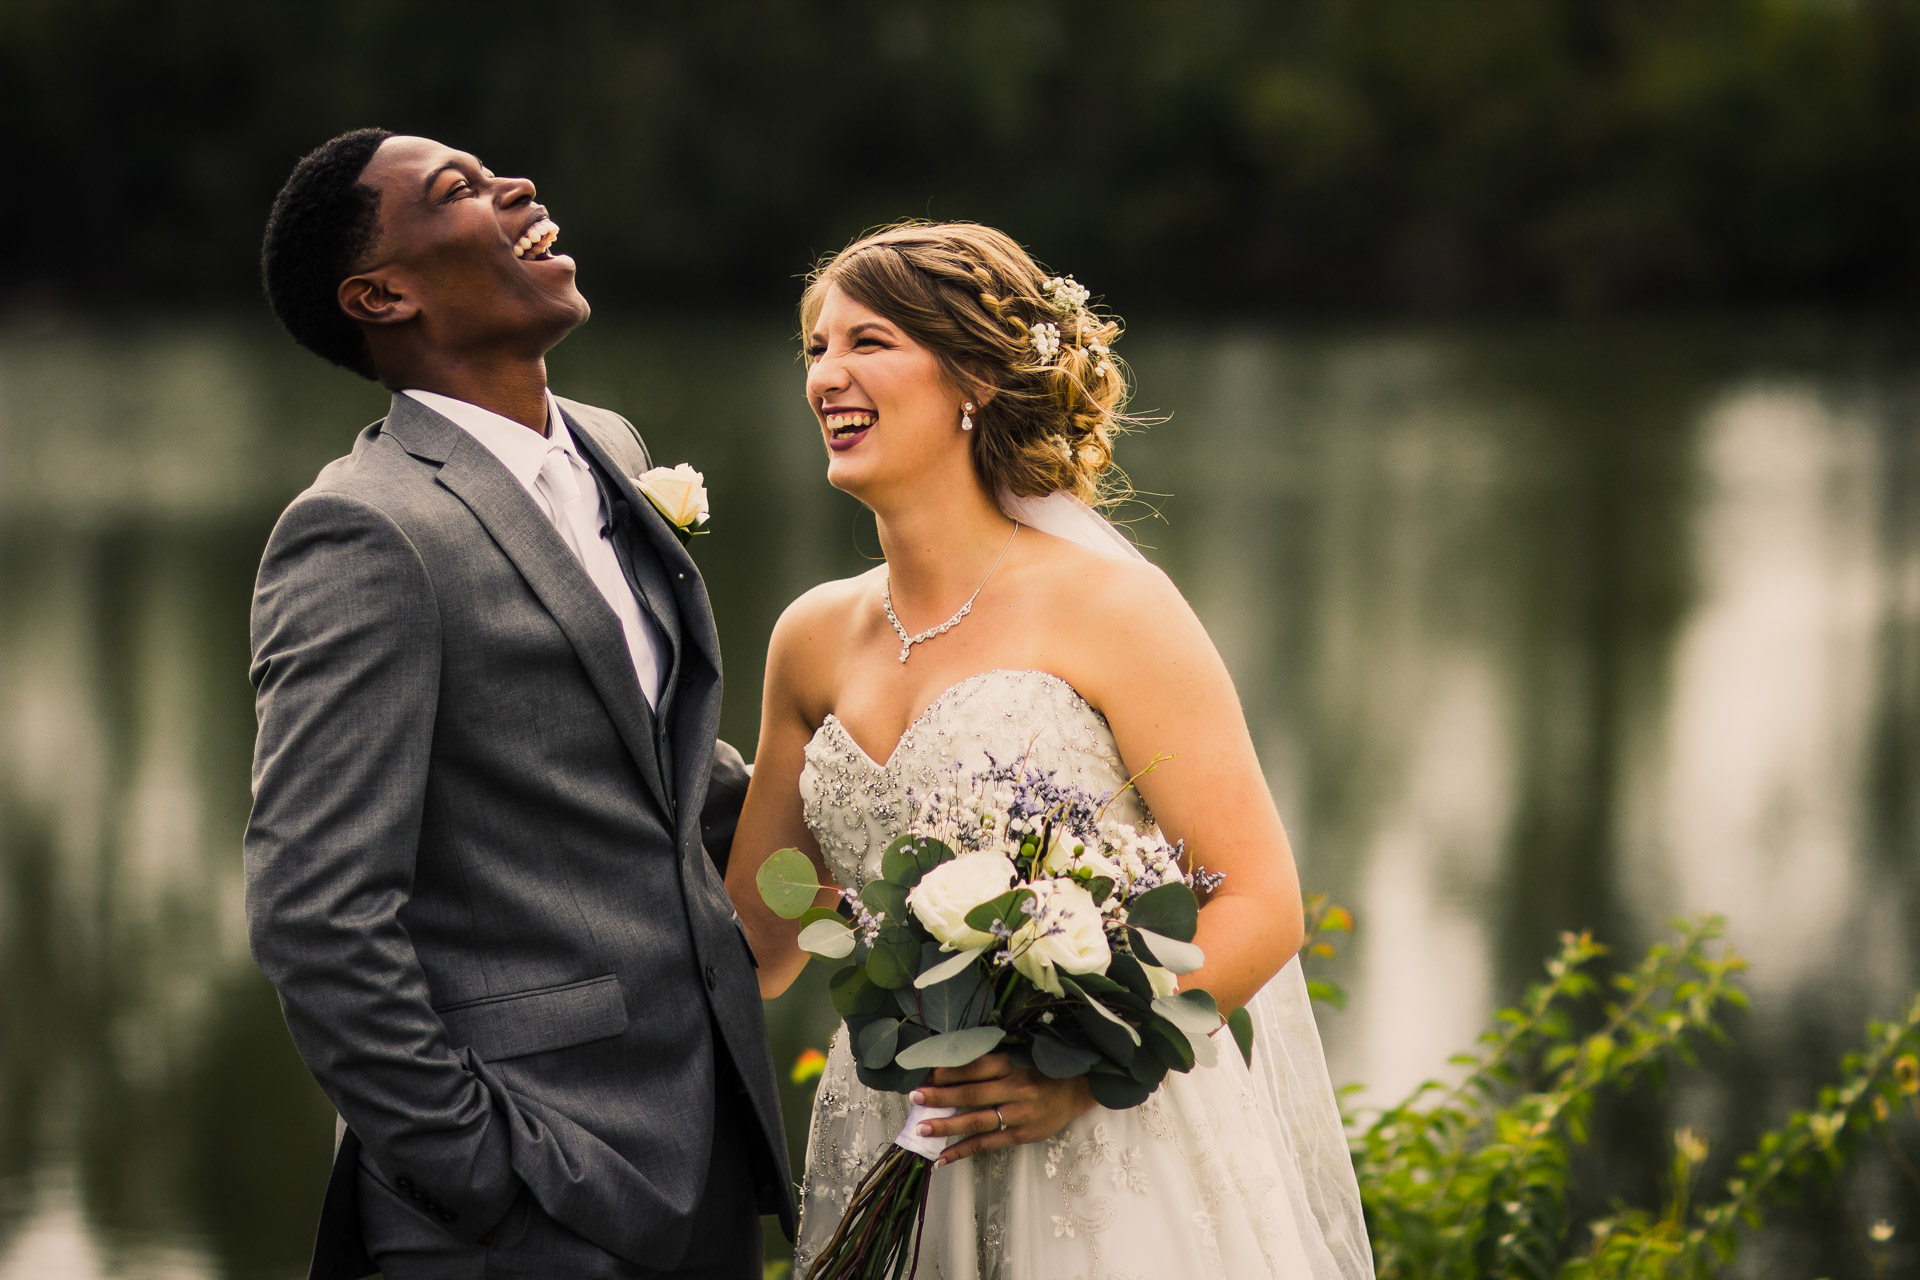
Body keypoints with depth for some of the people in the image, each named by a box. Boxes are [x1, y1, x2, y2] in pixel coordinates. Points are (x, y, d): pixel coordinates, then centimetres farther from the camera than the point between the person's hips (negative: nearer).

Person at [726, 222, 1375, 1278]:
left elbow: (1261, 903, -11)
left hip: (1114, 1168, -5)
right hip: (895, 1175, 5)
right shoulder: (816, 640, 8)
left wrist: (1083, 1067, -21)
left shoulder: (1103, 603, -8)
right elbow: (754, 947, 13)